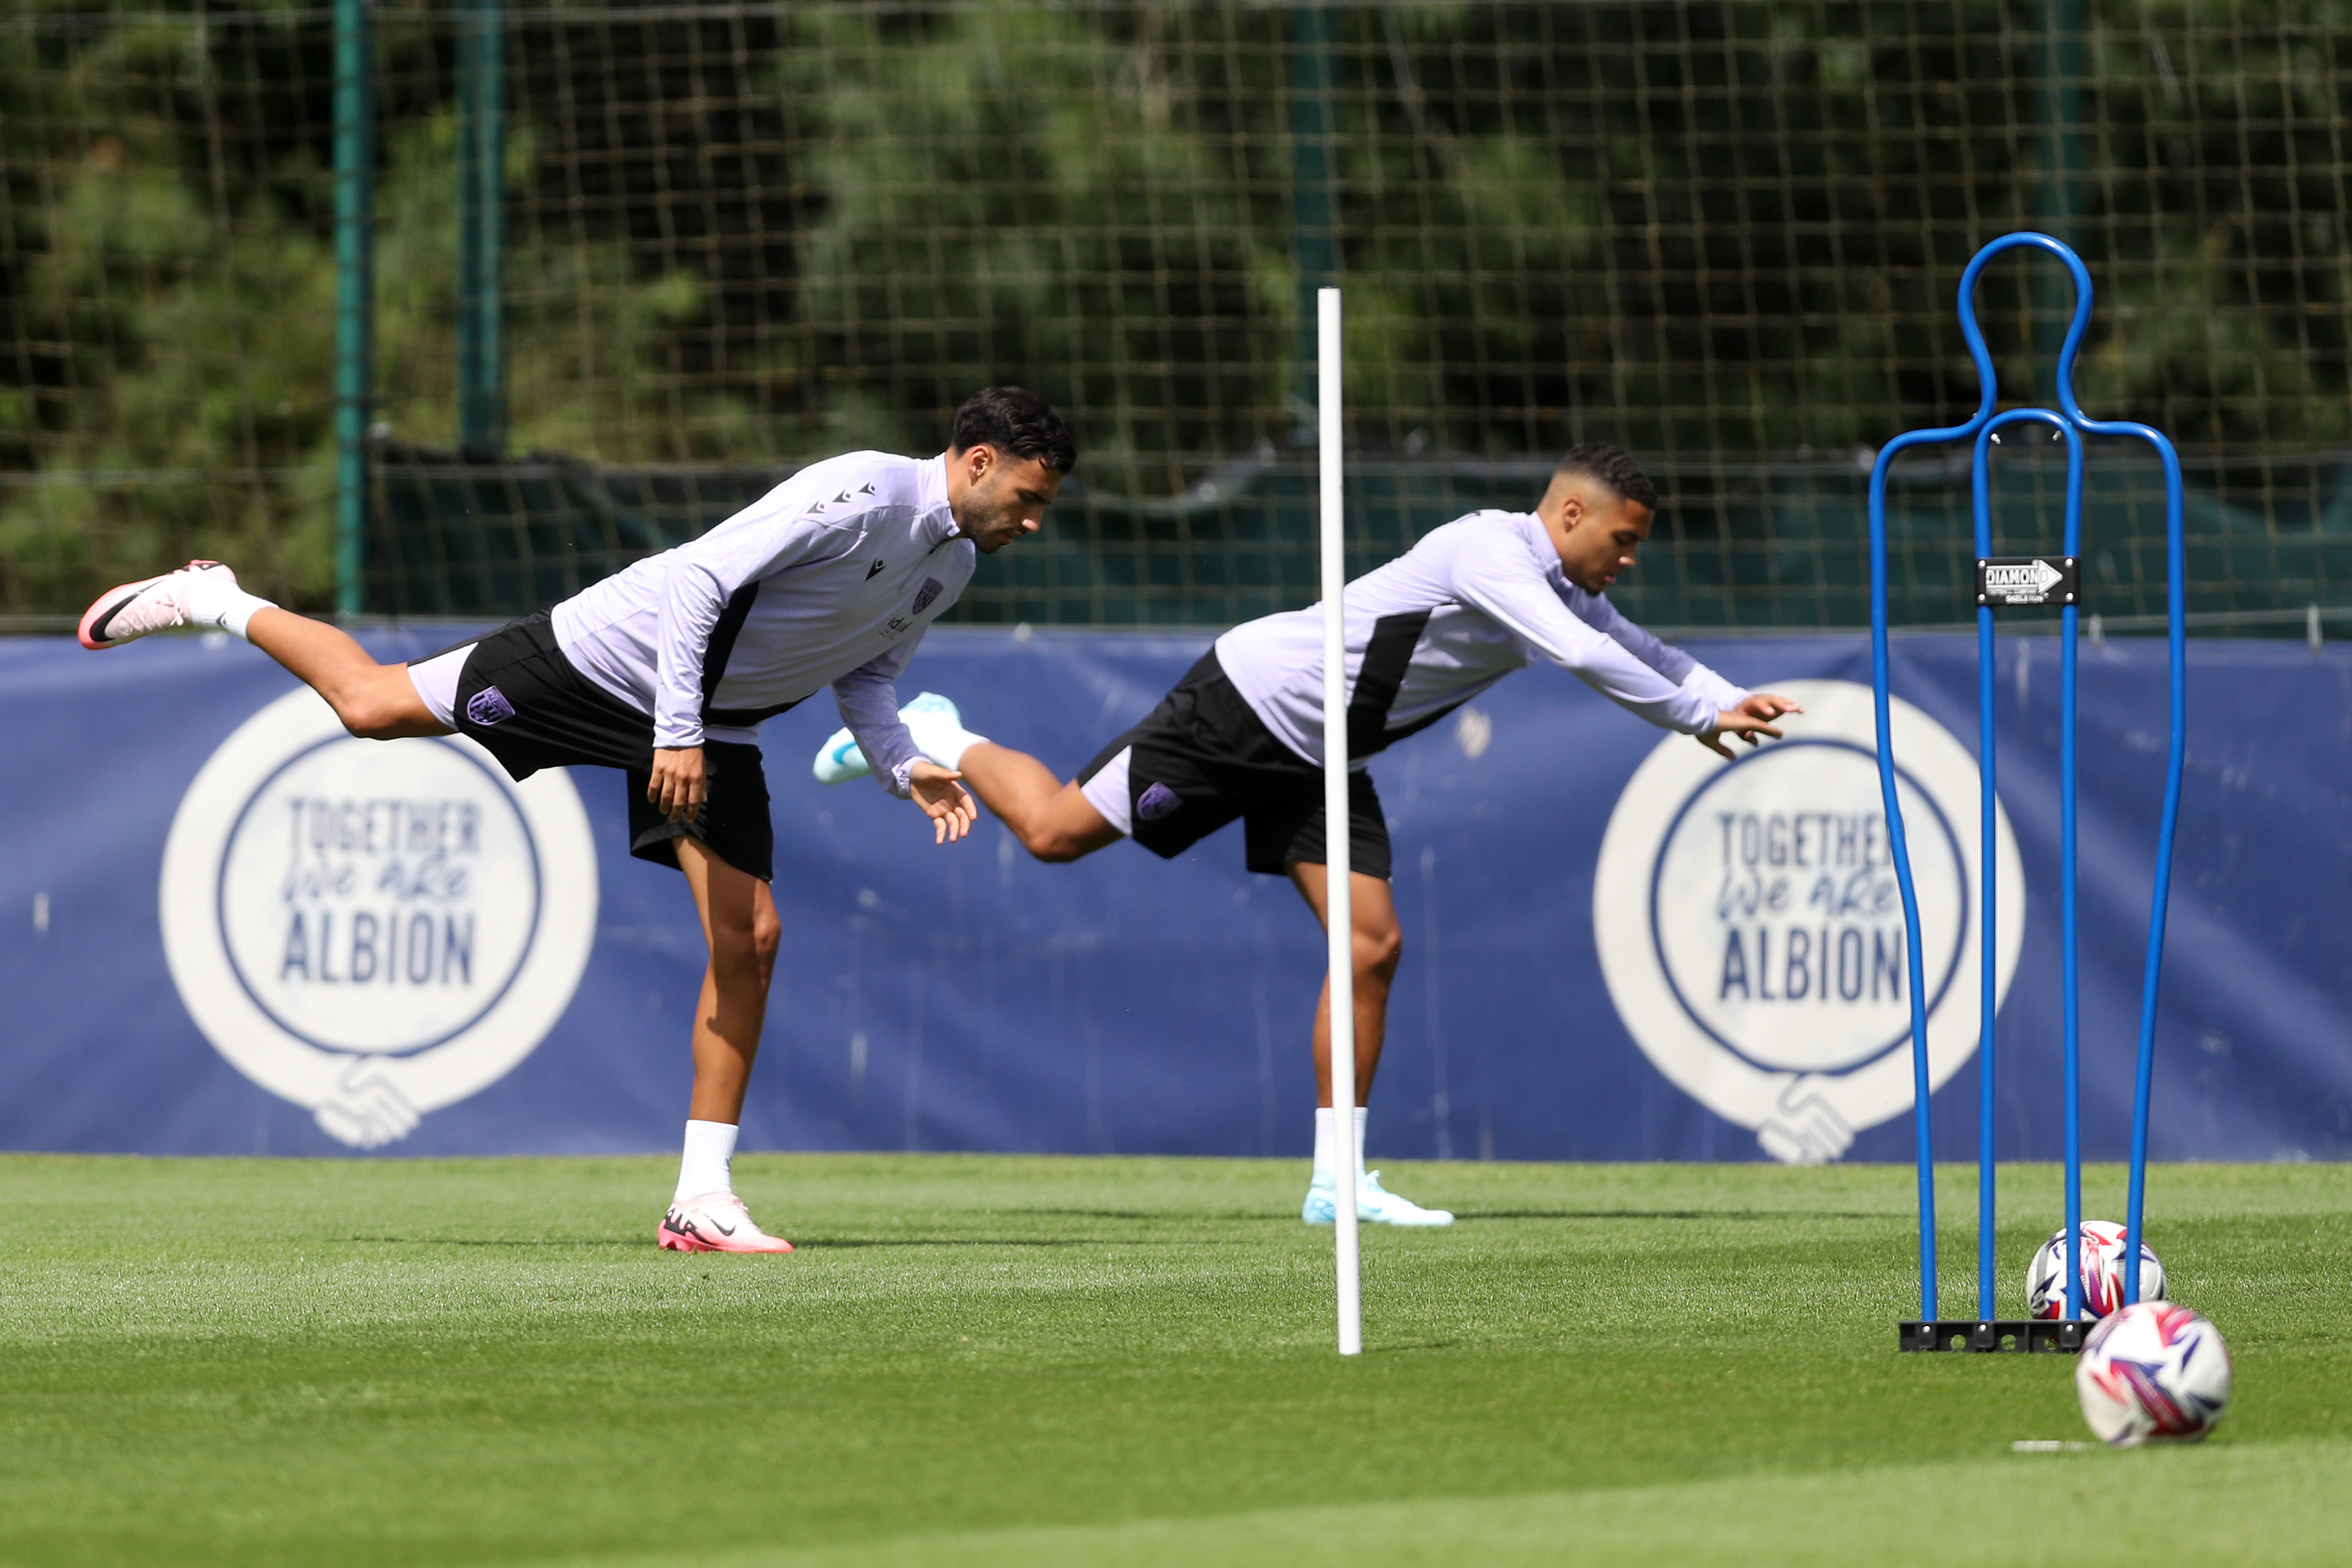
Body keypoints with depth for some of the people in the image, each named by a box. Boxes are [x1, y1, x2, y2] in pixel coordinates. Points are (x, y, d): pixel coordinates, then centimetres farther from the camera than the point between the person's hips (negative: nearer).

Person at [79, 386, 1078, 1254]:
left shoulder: (951, 563, 0)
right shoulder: (864, 495, -27)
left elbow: (862, 674, 15)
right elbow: (701, 581, -28)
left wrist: (906, 769, -3)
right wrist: (678, 734, -32)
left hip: (716, 724, 7)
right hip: (616, 658, -7)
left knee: (750, 938, -7)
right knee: (372, 706, 2)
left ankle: (702, 1199, -3)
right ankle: (214, 602, 29)